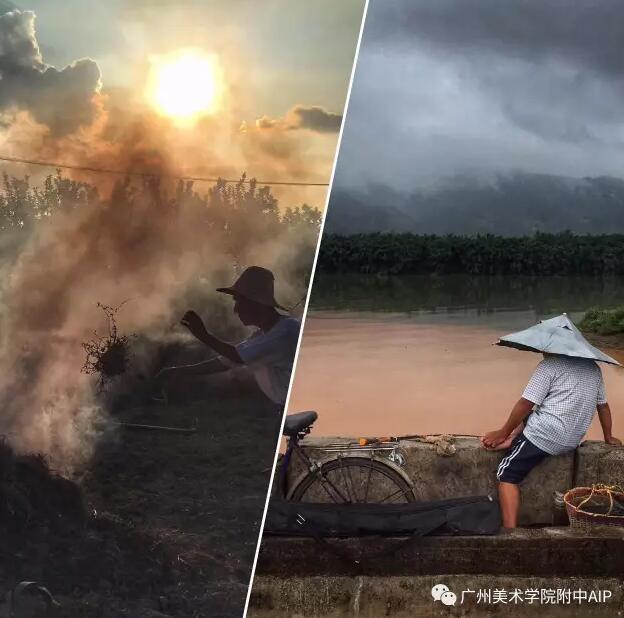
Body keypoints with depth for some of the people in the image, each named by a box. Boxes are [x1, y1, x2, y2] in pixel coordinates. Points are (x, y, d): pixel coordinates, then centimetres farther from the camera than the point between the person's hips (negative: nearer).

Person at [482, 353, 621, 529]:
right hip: (572, 442, 8)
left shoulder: (550, 364, -6)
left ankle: (509, 531, -14)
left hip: (543, 434, -8)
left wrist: (503, 432, -1)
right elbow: (603, 405, 20)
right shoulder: (593, 367, 14)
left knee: (507, 475, -1)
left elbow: (526, 403, -9)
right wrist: (608, 438, 32)